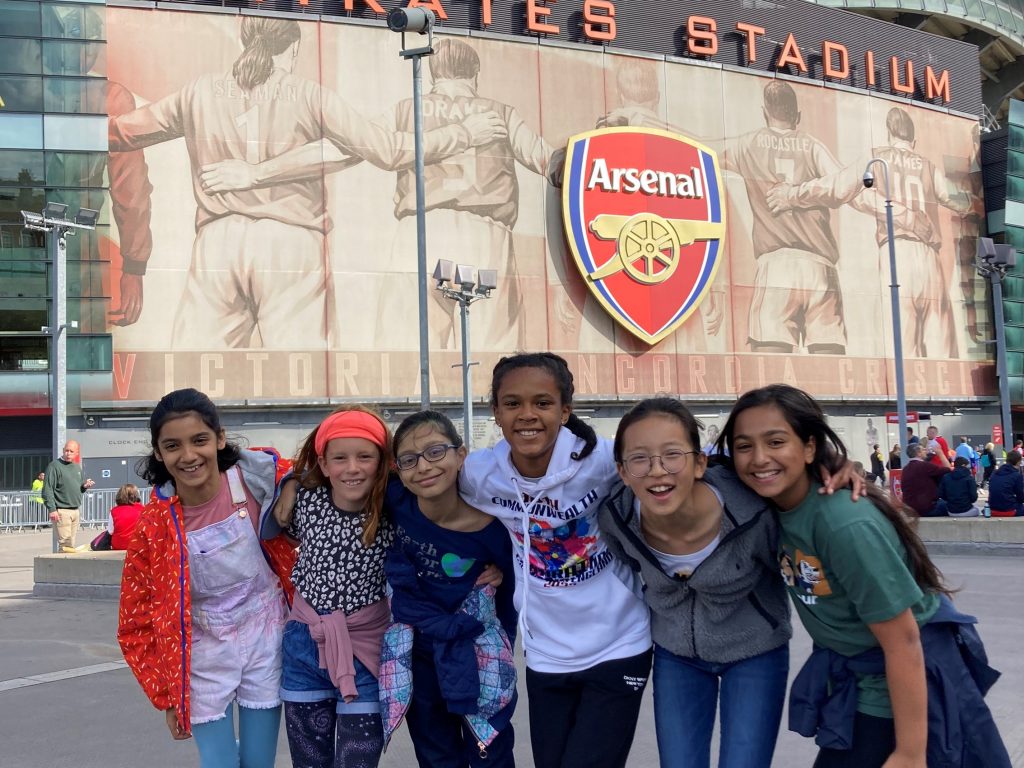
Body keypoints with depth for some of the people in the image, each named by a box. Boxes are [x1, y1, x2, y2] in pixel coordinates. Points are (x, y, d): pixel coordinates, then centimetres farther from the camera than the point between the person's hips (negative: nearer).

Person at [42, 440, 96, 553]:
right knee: (65, 543, -11)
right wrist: (52, 509, -20)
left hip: (75, 510, 7)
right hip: (61, 511, -7)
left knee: (71, 543, 9)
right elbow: (47, 490, -13)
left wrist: (84, 486, 4)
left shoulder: (77, 467, 17)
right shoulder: (55, 466, -7)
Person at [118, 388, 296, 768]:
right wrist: (167, 696, -2)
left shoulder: (259, 478, -16)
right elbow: (138, 617, -3)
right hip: (204, 654, 0)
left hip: (265, 641, 0)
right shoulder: (153, 524, -13)